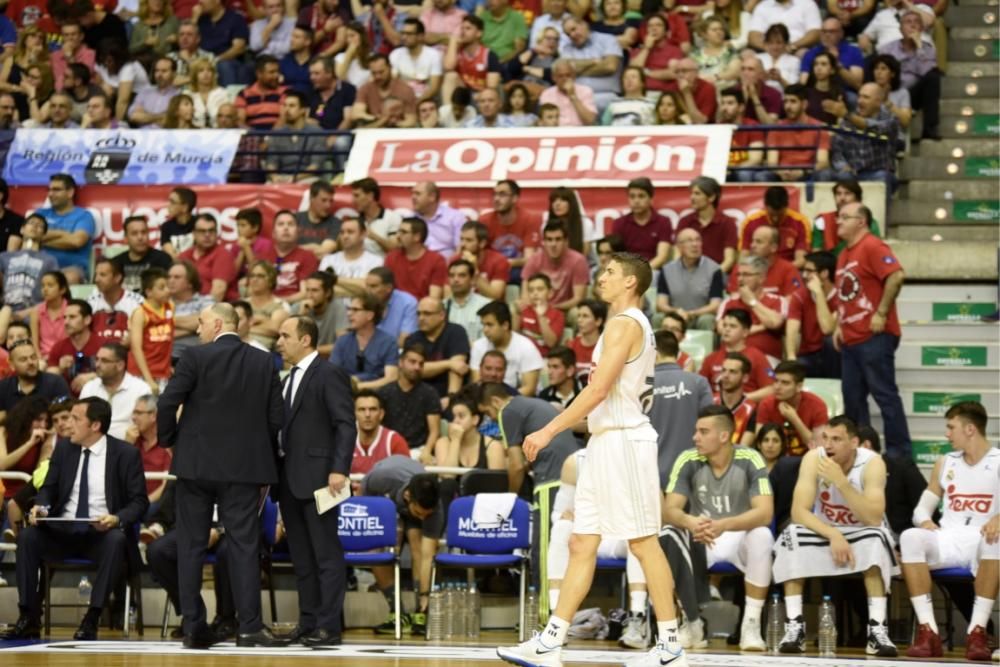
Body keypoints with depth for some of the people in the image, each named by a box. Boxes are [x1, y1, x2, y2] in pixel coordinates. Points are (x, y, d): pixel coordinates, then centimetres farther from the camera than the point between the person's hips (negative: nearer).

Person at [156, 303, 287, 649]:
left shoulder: (195, 357, -6)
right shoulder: (264, 362, 4)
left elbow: (167, 404, -11)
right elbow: (276, 416, 3)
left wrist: (169, 439, 6)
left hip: (197, 463, -2)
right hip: (244, 465, 2)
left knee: (191, 546, 6)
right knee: (244, 545, 1)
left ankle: (193, 627, 5)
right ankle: (250, 627, -6)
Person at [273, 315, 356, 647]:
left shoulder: (329, 375, -7)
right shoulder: (292, 377, 18)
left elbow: (346, 425, -14)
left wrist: (339, 470, -22)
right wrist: (276, 475, 11)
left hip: (317, 479, -9)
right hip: (291, 481, 9)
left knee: (326, 555, -5)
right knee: (301, 557, 10)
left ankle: (329, 625, -5)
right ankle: (308, 622, 14)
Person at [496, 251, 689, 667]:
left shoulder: (624, 324, -12)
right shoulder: (634, 325, 19)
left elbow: (598, 389, -20)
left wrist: (550, 431, -18)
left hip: (623, 441, -10)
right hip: (607, 442, 10)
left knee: (643, 543, -6)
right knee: (582, 544, 6)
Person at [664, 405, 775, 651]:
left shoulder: (750, 461, -17)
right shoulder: (688, 461, -12)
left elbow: (765, 512, -27)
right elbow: (669, 509, -18)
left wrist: (724, 525, -45)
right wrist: (690, 522, -43)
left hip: (739, 537, -1)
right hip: (700, 538, 2)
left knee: (762, 536, -35)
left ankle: (752, 624, -24)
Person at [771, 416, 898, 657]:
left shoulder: (872, 463, -21)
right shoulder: (813, 459, -16)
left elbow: (875, 519, -32)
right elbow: (799, 512, -22)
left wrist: (841, 482, -39)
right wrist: (833, 535, -36)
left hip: (861, 536, -2)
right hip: (824, 533, 2)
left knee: (876, 537, -34)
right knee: (791, 535, -27)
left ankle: (877, 630, -35)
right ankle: (794, 627, -26)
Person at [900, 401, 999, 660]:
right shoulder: (945, 463, 19)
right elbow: (922, 507, 17)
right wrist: (925, 520, -7)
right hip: (947, 541, 4)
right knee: (910, 537, -29)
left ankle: (978, 631, -38)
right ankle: (928, 631, -35)